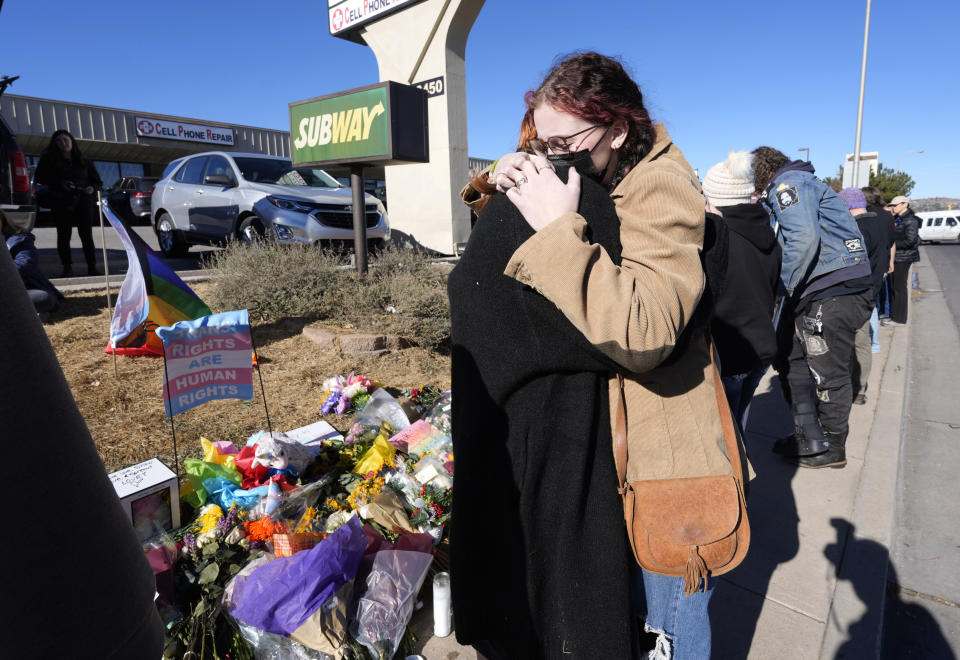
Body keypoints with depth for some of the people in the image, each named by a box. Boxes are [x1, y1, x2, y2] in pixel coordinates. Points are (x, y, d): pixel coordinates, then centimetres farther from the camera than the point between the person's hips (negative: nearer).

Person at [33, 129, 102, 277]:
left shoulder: (83, 162, 15)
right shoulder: (49, 160, 11)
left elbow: (98, 182, 15)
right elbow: (39, 178, 8)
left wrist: (92, 188, -8)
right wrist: (59, 184, -8)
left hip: (83, 201, 0)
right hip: (62, 202, 0)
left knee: (86, 235, -4)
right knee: (64, 235, 0)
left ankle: (92, 267, -3)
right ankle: (67, 268, 3)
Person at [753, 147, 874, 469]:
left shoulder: (787, 183, -9)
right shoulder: (801, 184, 23)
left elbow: (804, 239, -24)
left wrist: (786, 287, -16)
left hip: (834, 294, -10)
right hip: (815, 291, 10)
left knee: (828, 373, 2)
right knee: (788, 358, 16)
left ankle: (832, 450, 18)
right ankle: (809, 437, 25)